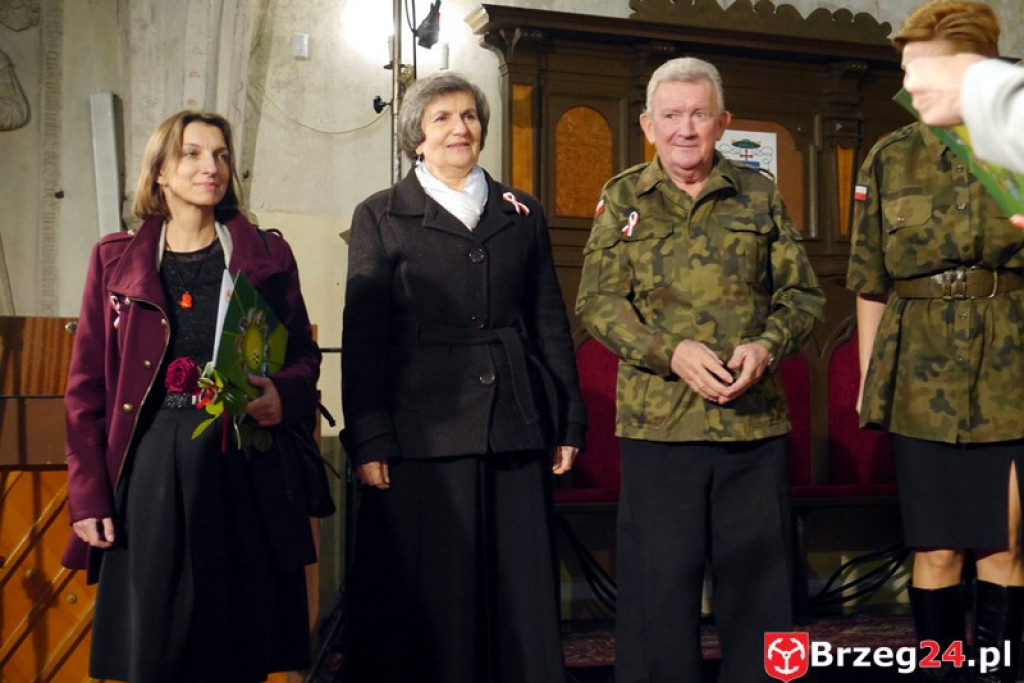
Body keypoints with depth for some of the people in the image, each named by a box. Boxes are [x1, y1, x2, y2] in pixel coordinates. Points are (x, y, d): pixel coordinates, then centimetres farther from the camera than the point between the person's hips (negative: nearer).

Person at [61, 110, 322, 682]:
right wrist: (88, 495, 0)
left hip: (244, 469, 0)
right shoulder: (116, 260, 8)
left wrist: (284, 396, -12)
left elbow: (305, 355, 12)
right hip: (151, 469, 0)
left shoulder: (267, 256, 8)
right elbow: (87, 386, 6)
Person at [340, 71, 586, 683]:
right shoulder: (381, 217, 7)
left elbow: (551, 325, 14)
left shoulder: (522, 214, 15)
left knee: (523, 590, 5)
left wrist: (570, 420, 8)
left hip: (516, 431, 3)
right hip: (425, 431, -2)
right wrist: (368, 441, -7)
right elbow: (362, 337, 1)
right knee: (433, 595, 2)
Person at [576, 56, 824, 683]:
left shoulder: (761, 195, 9)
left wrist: (767, 346, -11)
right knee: (660, 579, 4)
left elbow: (803, 295, 10)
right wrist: (672, 352, -16)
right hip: (657, 420, -1)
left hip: (756, 420, 1)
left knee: (759, 577, 7)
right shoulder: (623, 198, 7)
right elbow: (598, 302, 0)